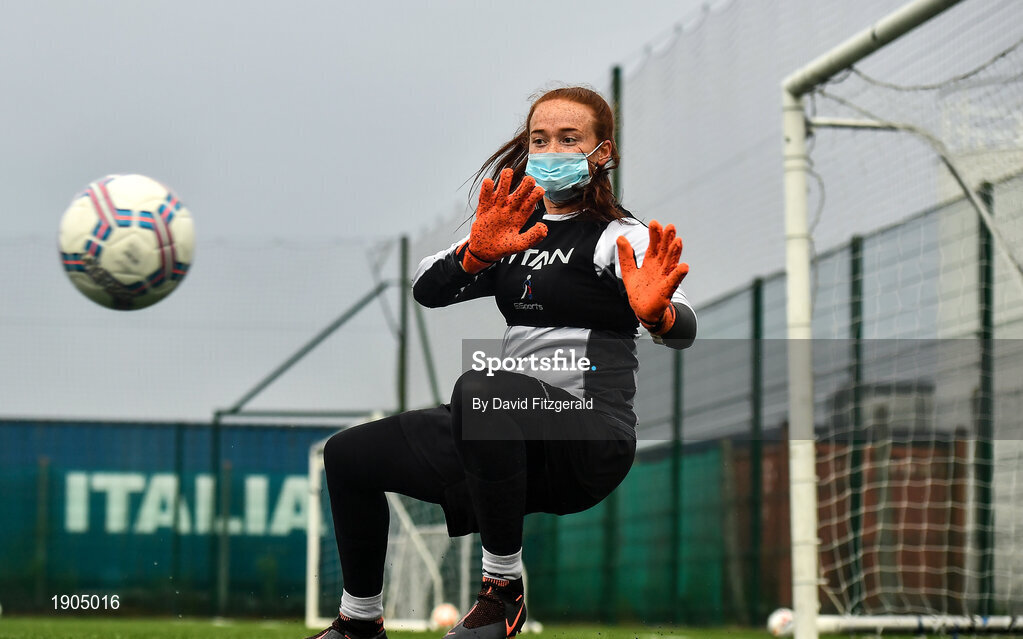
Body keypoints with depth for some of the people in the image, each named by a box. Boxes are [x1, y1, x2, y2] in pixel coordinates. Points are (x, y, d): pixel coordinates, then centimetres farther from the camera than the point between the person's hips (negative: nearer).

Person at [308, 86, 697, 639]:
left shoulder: (618, 237, -4)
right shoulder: (517, 232, 15)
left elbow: (683, 332, -21)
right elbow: (426, 291, 1)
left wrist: (657, 313, -47)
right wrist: (476, 254, -22)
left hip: (590, 440, -7)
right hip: (511, 432, 8)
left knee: (480, 389, -37)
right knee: (347, 455, 11)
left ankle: (503, 589, -25)